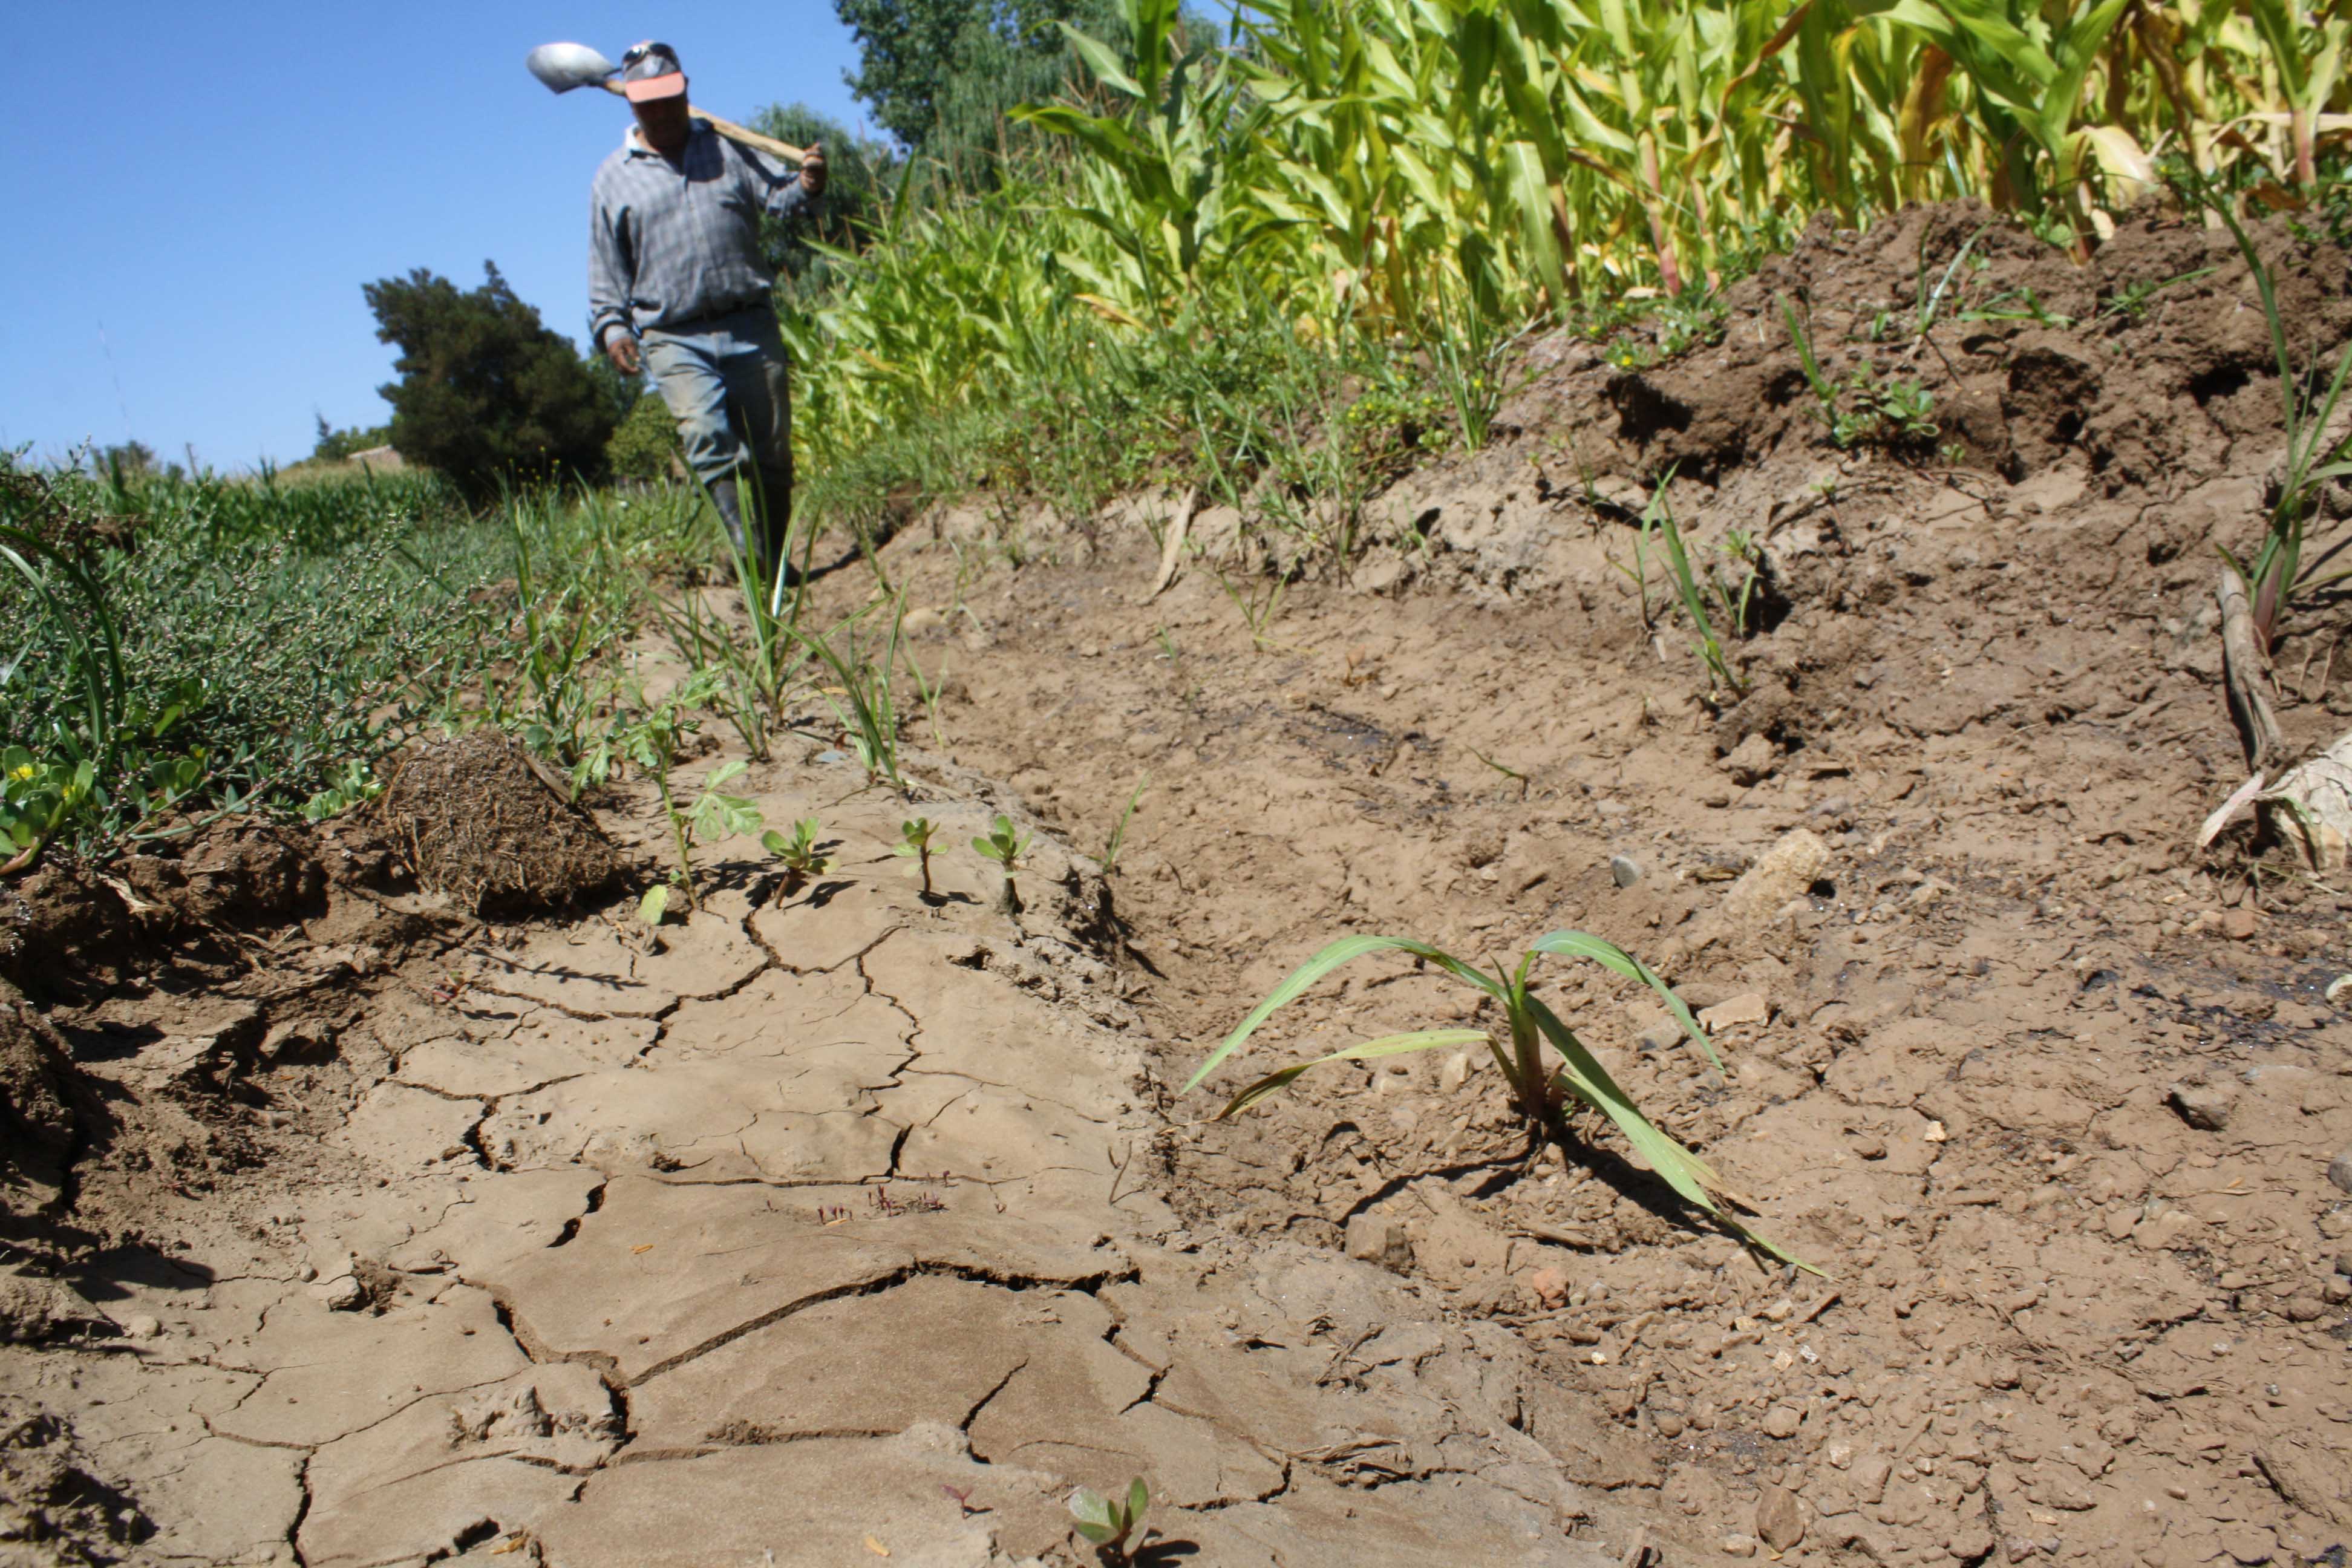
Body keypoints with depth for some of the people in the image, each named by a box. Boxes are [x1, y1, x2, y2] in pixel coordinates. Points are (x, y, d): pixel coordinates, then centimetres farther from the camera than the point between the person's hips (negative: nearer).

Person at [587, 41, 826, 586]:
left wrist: (805, 185, -18)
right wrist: (613, 327, -1)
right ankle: (752, 552, -29)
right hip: (674, 337, -2)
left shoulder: (726, 147, 15)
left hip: (750, 325, 2)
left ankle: (775, 561, 17)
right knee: (707, 437, -24)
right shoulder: (613, 178, 12)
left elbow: (775, 196, 5)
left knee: (770, 449, 4)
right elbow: (606, 270, 12)